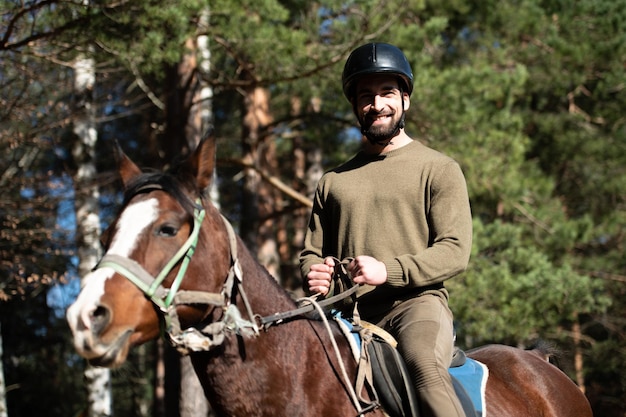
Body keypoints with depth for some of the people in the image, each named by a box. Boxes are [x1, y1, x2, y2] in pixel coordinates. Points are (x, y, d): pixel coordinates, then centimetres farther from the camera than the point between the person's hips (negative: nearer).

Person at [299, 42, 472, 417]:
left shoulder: (439, 169, 9)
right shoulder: (333, 181, 22)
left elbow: (455, 250, -2)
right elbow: (312, 250, 26)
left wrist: (389, 270, -18)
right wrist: (314, 273, -1)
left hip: (416, 303, -5)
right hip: (347, 314, 5)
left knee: (423, 363, -38)